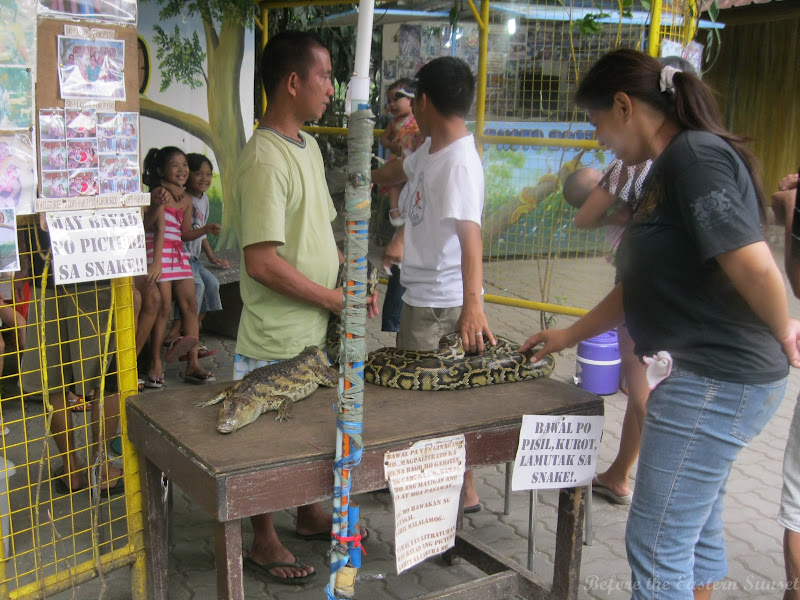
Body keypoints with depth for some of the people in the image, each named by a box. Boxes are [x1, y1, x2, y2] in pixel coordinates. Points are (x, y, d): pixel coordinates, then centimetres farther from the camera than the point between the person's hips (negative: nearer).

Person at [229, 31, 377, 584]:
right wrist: (335, 299, -17)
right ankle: (264, 542, 25)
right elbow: (262, 262, -25)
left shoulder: (308, 146, 9)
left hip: (316, 330, 9)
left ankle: (311, 514, 40)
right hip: (278, 337, -9)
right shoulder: (265, 159, -21)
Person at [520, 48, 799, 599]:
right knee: (696, 527, 22)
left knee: (657, 543, 1)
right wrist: (569, 336, 21)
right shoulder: (671, 166, 15)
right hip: (709, 375, 10)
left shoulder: (695, 155, -17)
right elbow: (642, 286, 21)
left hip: (716, 382, -10)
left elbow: (754, 265, -27)